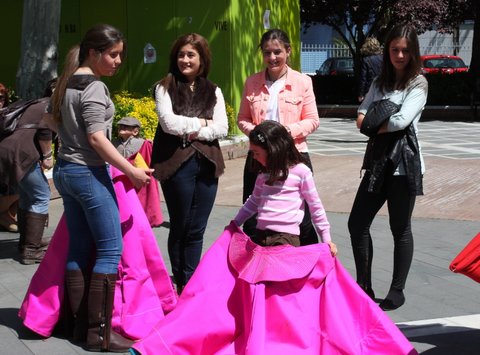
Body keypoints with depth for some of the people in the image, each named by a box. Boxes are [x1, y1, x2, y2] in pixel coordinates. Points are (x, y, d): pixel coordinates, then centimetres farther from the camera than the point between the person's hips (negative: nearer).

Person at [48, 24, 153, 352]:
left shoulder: (68, 84, 13)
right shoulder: (94, 87, -14)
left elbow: (52, 119, 23)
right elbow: (96, 138, -20)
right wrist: (132, 171, -20)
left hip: (64, 170, 9)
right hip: (88, 173, -9)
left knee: (80, 248, 10)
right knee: (111, 249, -6)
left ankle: (79, 324, 13)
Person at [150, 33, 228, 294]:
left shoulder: (213, 92, 13)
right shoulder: (165, 88, 3)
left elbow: (222, 127, 1)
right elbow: (168, 123, -11)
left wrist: (192, 133, -10)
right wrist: (201, 122, -3)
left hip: (207, 163, 3)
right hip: (177, 163, -3)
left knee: (196, 230, 6)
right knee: (180, 227, 6)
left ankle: (190, 284, 13)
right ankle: (180, 283, 17)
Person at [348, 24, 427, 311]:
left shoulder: (418, 83, -4)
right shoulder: (381, 82, 15)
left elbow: (402, 120, -17)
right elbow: (361, 118, 7)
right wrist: (383, 121, -12)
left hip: (404, 161, -6)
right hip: (378, 159, 7)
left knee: (401, 229, 3)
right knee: (357, 224, 4)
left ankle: (397, 292, 12)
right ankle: (364, 287, 15)